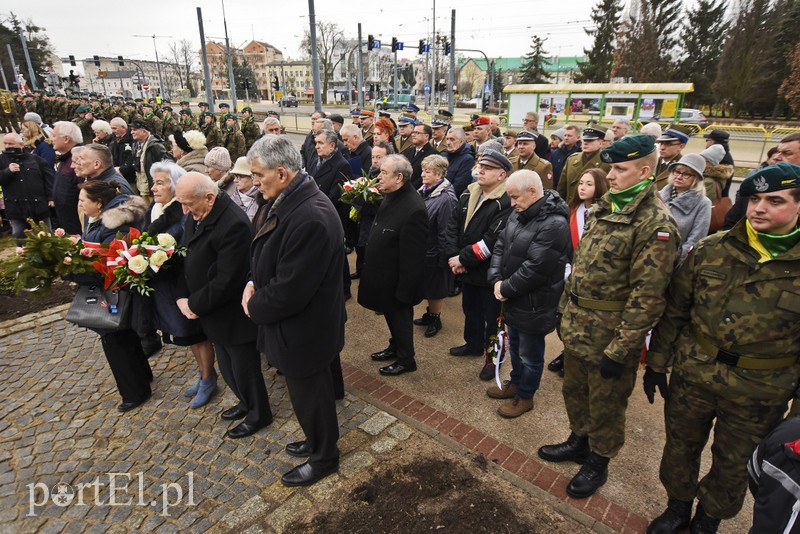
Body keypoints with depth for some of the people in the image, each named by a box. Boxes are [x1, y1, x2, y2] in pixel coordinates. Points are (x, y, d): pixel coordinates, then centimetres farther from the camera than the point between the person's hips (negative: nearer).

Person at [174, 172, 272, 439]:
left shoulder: (234, 224, -28)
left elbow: (226, 281, -27)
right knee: (227, 367, 24)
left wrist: (195, 305, -14)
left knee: (245, 368, 11)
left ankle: (259, 414, 35)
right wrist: (182, 296, -4)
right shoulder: (197, 215, 1)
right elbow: (186, 257, 9)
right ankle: (247, 402, 48)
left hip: (234, 316, -8)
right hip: (213, 314, 9)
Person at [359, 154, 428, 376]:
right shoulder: (390, 196, 0)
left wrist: (403, 290, -21)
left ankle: (406, 360, 34)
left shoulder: (414, 209, -29)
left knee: (400, 317, 12)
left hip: (397, 280, -8)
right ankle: (395, 347, 48)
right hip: (384, 273, 8)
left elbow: (412, 256, -26)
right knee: (391, 314, 25)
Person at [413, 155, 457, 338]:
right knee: (427, 287, 22)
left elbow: (445, 232, -20)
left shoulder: (446, 199, -22)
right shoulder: (424, 191, 1)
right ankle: (429, 314, 41)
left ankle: (435, 319, 32)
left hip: (434, 254, -7)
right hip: (421, 251, 7)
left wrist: (443, 259, -17)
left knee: (435, 289, 12)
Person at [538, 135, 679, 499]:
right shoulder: (605, 208, 7)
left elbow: (647, 295, -22)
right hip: (578, 325, 8)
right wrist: (566, 309, 14)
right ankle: (579, 441, 47)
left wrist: (619, 350, -20)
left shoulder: (655, 223, -19)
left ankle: (597, 462, 37)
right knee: (574, 390, 24)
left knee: (605, 404, 14)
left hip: (609, 335, -7)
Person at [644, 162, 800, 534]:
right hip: (691, 374, 2)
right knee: (680, 447, 19)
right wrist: (657, 363, 2)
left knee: (733, 465, 19)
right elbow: (674, 311, 0)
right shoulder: (710, 251, -6)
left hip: (759, 393, -1)